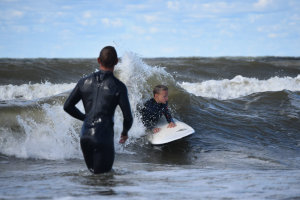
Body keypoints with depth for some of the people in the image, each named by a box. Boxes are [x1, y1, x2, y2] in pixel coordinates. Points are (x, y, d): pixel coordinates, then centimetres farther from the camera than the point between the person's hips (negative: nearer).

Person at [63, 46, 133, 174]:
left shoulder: (84, 82, 5)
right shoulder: (118, 86, -7)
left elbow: (67, 106, 10)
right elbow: (128, 117, -6)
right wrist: (125, 132, 15)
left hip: (85, 136, 4)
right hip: (104, 138, -4)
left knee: (92, 170, 21)